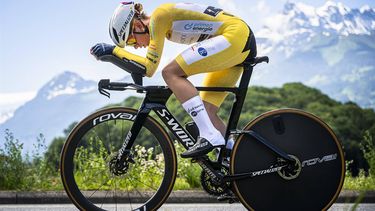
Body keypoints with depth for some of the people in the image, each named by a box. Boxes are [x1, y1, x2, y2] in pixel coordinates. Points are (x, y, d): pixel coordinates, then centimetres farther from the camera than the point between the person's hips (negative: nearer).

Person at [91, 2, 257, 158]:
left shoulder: (159, 16, -10)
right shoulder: (165, 23, 17)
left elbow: (149, 68, -13)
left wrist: (114, 50, -8)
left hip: (235, 34, -10)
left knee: (170, 72, -16)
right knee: (205, 111, 6)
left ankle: (210, 137, -22)